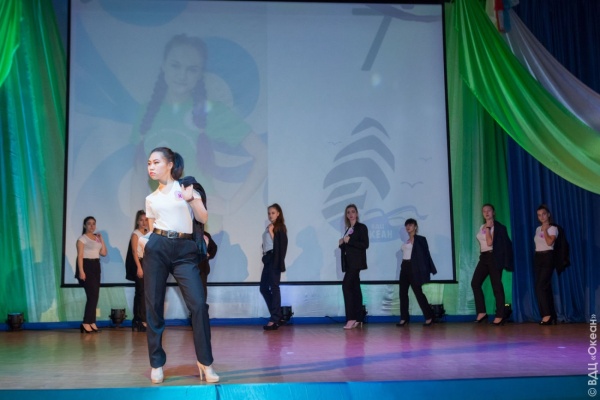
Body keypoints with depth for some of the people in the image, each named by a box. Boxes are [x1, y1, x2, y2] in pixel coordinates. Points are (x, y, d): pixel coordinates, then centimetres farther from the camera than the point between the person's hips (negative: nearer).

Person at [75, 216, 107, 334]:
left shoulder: (97, 238, 15)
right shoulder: (82, 238, -5)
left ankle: (91, 322, 11)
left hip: (96, 266, 7)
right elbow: (80, 256, -13)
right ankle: (86, 323, -8)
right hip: (86, 266, -7)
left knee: (95, 295, 6)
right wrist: (81, 271, -21)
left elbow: (104, 253, 11)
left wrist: (101, 240, 7)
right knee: (92, 295, -12)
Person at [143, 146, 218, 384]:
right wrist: (143, 242, 2)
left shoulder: (186, 186, 8)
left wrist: (191, 199, -13)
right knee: (153, 306, 2)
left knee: (198, 304, -12)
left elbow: (203, 218, 0)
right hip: (157, 248, 3)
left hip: (185, 250, -2)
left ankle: (205, 362, -1)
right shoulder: (151, 198, 15)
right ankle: (157, 364, 15)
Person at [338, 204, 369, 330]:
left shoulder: (361, 227, -4)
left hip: (356, 262, -8)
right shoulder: (348, 229, 18)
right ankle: (358, 319, 8)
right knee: (355, 288, 6)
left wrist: (349, 241, -18)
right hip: (349, 262, 8)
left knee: (346, 286, -18)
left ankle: (351, 318, -18)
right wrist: (342, 243, 1)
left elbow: (365, 244, -14)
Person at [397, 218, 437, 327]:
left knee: (418, 292, -5)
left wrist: (430, 270, -11)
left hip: (413, 268, -7)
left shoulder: (420, 239, -4)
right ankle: (404, 318, 10)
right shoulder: (406, 241, 14)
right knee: (403, 292, 5)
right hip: (404, 267, 7)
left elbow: (425, 254, -7)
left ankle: (429, 317, 4)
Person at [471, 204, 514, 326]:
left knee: (496, 286, -4)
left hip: (494, 257, -7)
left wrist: (488, 228, -14)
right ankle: (481, 312, 3)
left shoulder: (498, 227, -7)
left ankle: (500, 315, 1)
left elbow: (490, 242, -18)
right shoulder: (482, 227, 15)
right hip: (484, 257, 7)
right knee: (475, 283, -2)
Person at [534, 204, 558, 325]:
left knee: (540, 287, -14)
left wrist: (545, 229, -12)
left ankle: (547, 314, -9)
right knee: (545, 287, 6)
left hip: (547, 258, -7)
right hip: (537, 258, 7)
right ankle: (552, 315, 10)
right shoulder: (538, 229, 15)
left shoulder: (553, 228, -5)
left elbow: (549, 242, -20)